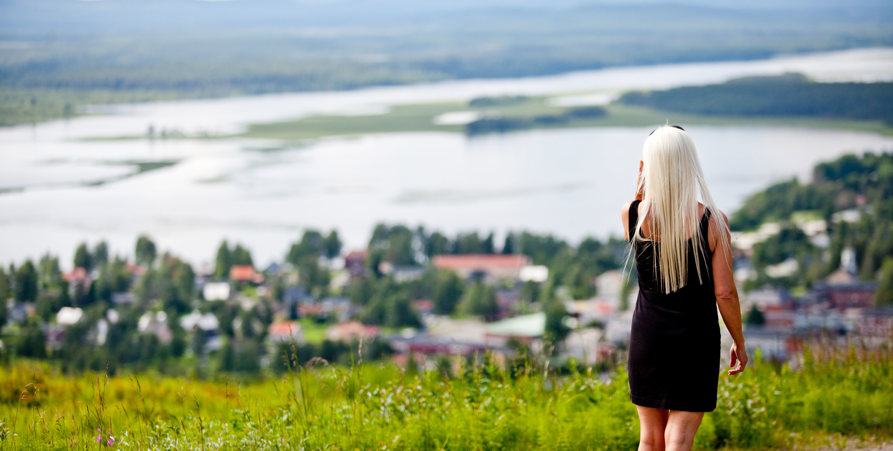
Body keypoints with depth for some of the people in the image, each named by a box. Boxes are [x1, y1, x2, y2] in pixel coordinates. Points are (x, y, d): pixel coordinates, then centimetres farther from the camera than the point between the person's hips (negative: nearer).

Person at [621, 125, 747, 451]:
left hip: (647, 335, 2)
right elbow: (724, 293, -10)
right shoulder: (712, 221, -13)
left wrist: (639, 194, 0)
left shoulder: (633, 215, -8)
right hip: (695, 338, -2)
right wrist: (739, 343, 4)